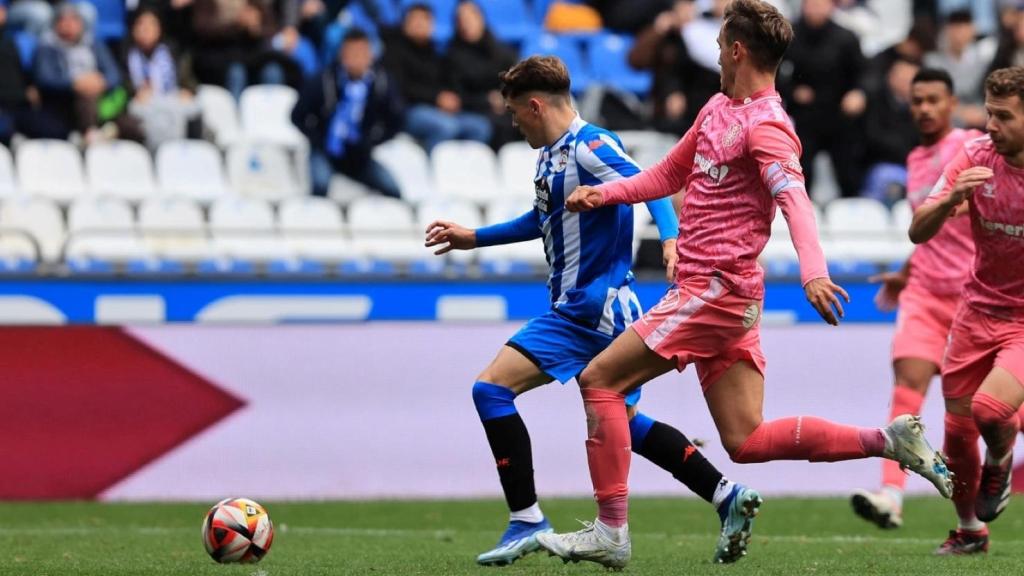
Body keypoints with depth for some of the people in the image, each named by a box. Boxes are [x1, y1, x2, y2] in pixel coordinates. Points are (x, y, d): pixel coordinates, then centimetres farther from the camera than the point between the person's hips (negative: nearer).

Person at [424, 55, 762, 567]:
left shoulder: (588, 147, -14)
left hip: (595, 306, -10)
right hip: (577, 309, 10)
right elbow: (544, 219, 33)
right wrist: (474, 237, 38)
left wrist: (670, 238, -45)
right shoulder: (552, 155, 15)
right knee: (624, 420, 14)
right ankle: (727, 497, 13)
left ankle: (527, 521, -11)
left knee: (492, 389, -12)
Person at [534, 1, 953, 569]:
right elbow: (670, 174, 29)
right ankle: (889, 440, 4)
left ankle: (610, 532, -6)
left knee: (599, 379, -7)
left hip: (715, 289, -10)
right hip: (713, 292, 10)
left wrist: (813, 271, -44)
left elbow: (795, 200, -29)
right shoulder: (718, 109, 16)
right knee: (747, 441, 5)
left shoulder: (765, 126, -14)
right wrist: (602, 194, 15)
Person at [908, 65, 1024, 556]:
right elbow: (919, 232, -8)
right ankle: (970, 530, 30)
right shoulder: (974, 157, -7)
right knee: (958, 431, 5)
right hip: (978, 309, 3)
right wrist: (951, 198, -27)